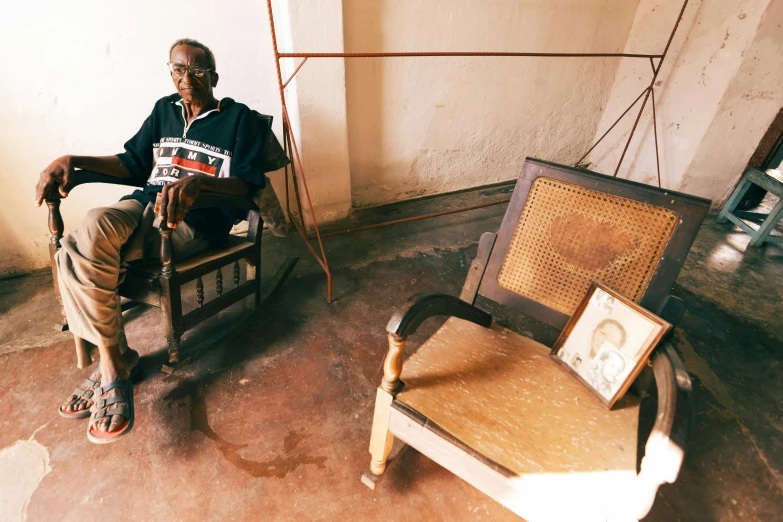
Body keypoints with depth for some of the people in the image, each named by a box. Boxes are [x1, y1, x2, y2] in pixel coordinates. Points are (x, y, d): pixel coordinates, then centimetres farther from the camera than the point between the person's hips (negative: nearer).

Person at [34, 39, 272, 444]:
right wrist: (74, 160, 9)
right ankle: (113, 361, -11)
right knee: (94, 225, -26)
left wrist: (198, 181, -26)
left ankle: (112, 361, -8)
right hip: (145, 203, 6)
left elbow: (247, 184, -8)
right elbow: (133, 164, 25)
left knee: (81, 252, -26)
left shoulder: (240, 118, 6)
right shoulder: (165, 110, 24)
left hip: (195, 218, -6)